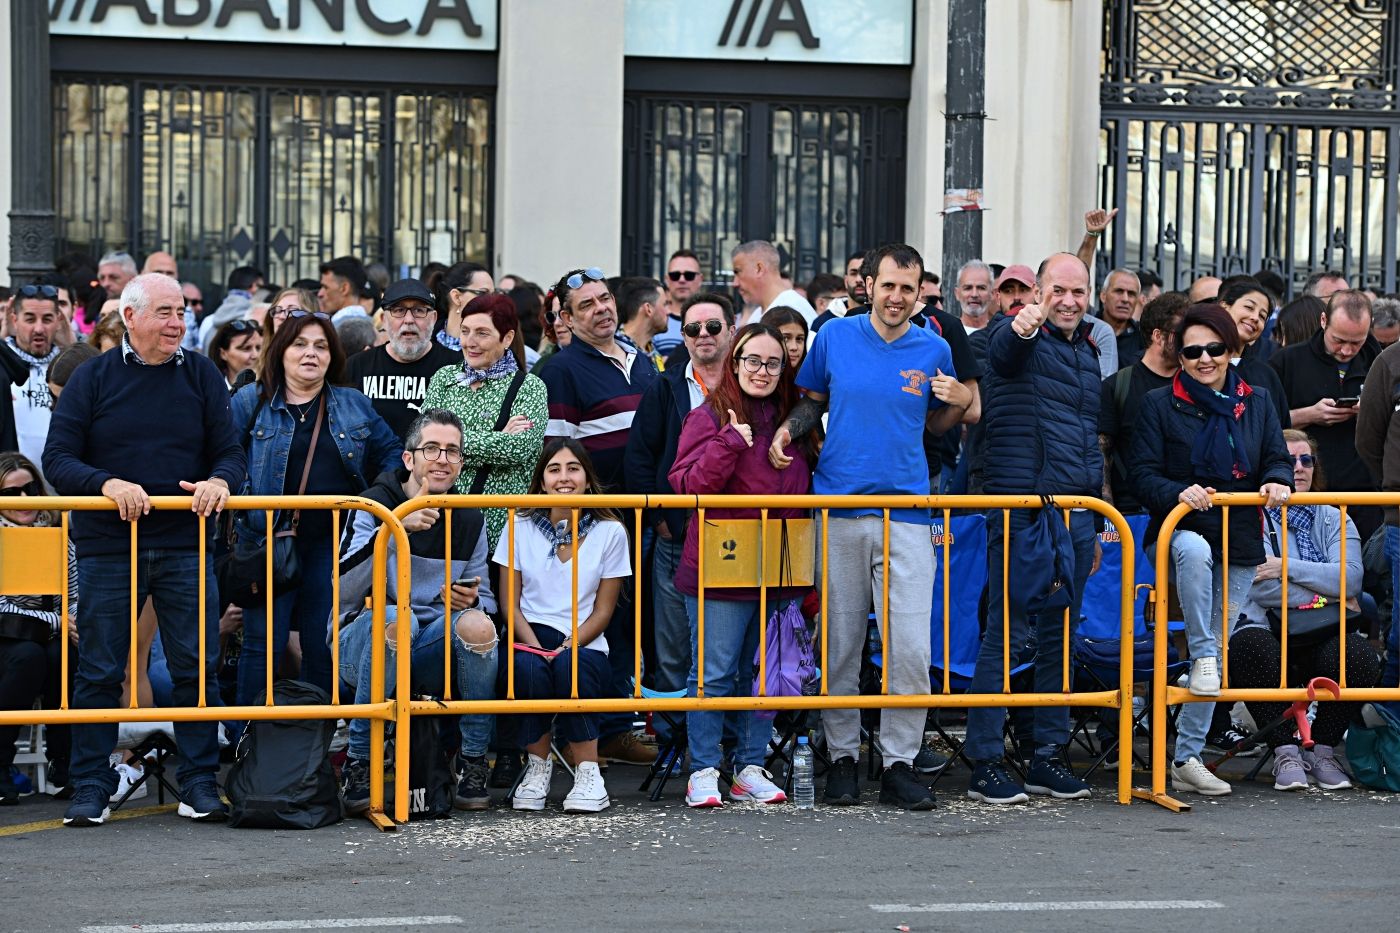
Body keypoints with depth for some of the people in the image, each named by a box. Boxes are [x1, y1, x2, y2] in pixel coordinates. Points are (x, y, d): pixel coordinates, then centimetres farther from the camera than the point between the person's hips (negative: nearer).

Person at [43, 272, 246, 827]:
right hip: (107, 547, -1)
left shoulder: (201, 377, 8)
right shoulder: (93, 377, 2)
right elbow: (57, 459, -2)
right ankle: (90, 790, 12)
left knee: (197, 669, 2)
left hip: (185, 547, 1)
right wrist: (107, 484, -20)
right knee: (99, 672, 3)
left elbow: (231, 452, 6)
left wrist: (219, 480, -17)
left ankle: (199, 785, 11)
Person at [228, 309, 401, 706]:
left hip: (332, 542, 2)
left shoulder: (354, 404, 10)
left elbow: (390, 453, 15)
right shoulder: (252, 401, 2)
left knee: (323, 645, 8)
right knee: (263, 644, -1)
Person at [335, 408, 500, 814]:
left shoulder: (469, 520, 9)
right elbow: (344, 590, -20)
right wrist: (394, 527, -31)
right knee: (395, 619, -38)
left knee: (475, 623, -29)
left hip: (433, 655, 3)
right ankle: (359, 762, -25)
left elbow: (486, 598, 17)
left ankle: (474, 763, -15)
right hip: (364, 647, -3)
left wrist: (472, 600, -8)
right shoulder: (373, 505, -5)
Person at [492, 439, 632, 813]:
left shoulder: (609, 532, 6)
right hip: (530, 638, 1)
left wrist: (566, 647, -12)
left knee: (568, 666, -37)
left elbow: (603, 611, 5)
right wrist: (535, 645, -13)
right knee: (529, 666, -36)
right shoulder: (521, 527, 8)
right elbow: (511, 603, 6)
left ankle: (588, 770, -22)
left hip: (584, 646, -1)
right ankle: (538, 764, -13)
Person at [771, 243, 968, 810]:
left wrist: (959, 403, -5)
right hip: (838, 509, 0)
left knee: (911, 648, -6)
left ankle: (899, 763, 4)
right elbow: (812, 401, 17)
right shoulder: (834, 337, 5)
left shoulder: (934, 349, 6)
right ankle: (842, 757, 17)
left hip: (907, 513, 0)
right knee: (840, 645, 5)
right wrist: (787, 430, -3)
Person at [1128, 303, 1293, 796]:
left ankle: (1187, 758, 7)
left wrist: (1277, 481, -13)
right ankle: (1202, 655, -26)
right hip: (1180, 531, -3)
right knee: (1194, 549, -41)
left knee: (1219, 649, 1)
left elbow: (1278, 458, 10)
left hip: (1240, 543, 3)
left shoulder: (1256, 403, 9)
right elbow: (1143, 473, -5)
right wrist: (1179, 493, -24)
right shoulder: (1160, 404, 0)